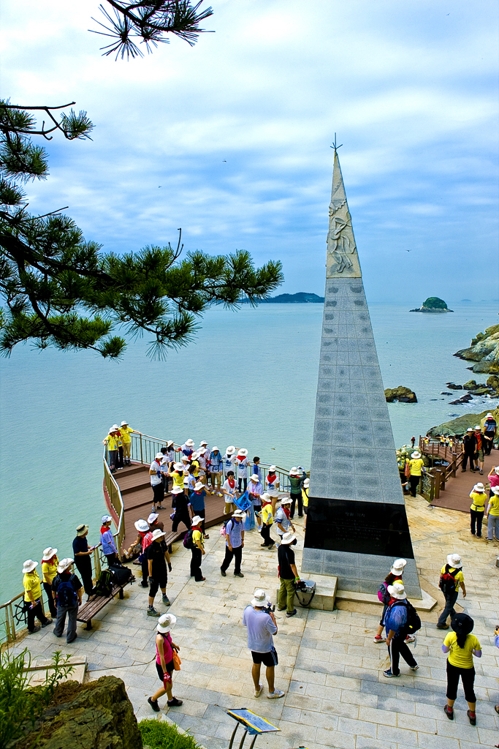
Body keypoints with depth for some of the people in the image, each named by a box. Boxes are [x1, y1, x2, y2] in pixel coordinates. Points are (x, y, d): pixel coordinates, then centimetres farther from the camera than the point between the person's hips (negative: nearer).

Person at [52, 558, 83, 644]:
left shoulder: (56, 579, -17)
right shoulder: (73, 578, -23)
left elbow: (53, 592, -3)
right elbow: (79, 590, -14)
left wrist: (55, 600, 15)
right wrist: (80, 598, 4)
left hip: (61, 603, 3)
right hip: (73, 603, -2)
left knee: (60, 618, 27)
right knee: (72, 620, 14)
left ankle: (58, 632, 49)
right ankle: (70, 637, 24)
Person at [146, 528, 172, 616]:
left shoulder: (162, 543, -10)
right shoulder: (151, 548, -32)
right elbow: (149, 562, -27)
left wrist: (169, 563, 16)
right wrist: (150, 576, -24)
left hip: (163, 568, 8)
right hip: (155, 570, -7)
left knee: (163, 582, 29)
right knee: (153, 589, 1)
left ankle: (164, 596, 57)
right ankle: (150, 609, 14)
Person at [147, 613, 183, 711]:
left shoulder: (166, 632, -14)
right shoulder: (160, 638, -38)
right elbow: (161, 656, -29)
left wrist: (174, 645, 28)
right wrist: (165, 672, -22)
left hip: (170, 660, 7)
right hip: (163, 664, -7)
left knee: (169, 682, 27)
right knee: (168, 686, 11)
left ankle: (171, 700, 49)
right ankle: (153, 699, 34)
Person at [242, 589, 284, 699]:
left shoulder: (247, 610, -21)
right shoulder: (266, 617, -37)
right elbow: (274, 632, -21)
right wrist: (272, 616, -14)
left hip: (252, 645, 5)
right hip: (265, 647, -5)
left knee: (256, 664, 26)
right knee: (270, 666, 20)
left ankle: (257, 689, 45)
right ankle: (271, 691, 38)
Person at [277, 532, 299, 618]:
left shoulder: (280, 547, -9)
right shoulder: (289, 552, -31)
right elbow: (292, 565, -27)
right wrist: (297, 577, -21)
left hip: (282, 574, 7)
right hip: (289, 576, -7)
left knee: (282, 590, 25)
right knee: (290, 593, 9)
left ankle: (280, 606, 42)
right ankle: (290, 611, 21)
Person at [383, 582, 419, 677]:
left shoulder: (397, 609, -44)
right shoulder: (402, 601, -15)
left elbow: (393, 626, -32)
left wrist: (389, 638, -18)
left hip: (396, 635, -8)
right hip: (401, 632, 8)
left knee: (393, 652, 18)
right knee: (402, 647, 33)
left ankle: (394, 671, 43)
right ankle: (413, 664, 52)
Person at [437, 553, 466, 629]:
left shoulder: (445, 567, -19)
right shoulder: (459, 573, -30)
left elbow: (441, 576, 0)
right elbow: (462, 583, -13)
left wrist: (440, 583, 20)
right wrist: (464, 591, 8)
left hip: (444, 589, 5)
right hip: (453, 592, -5)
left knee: (449, 603, 29)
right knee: (448, 607, 9)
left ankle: (453, 615, 54)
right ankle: (441, 623, 11)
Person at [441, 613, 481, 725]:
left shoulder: (451, 636, -26)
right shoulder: (474, 639, -25)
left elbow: (444, 650, -14)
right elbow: (478, 655, -11)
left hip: (453, 666, 0)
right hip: (467, 668, 0)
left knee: (452, 687, 22)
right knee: (469, 690, 22)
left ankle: (449, 710, 41)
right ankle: (472, 715, 39)